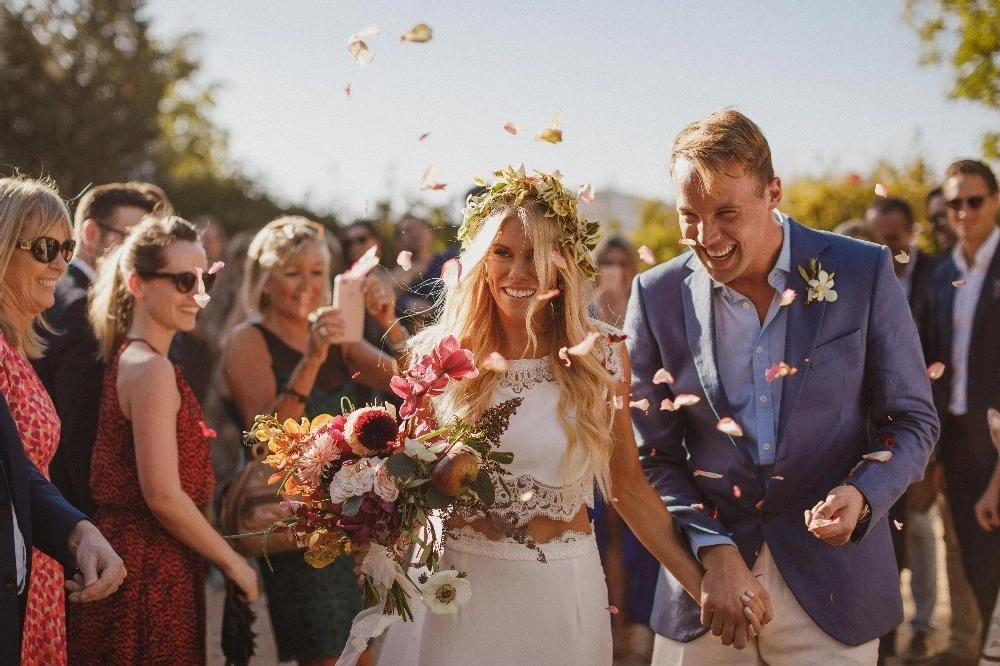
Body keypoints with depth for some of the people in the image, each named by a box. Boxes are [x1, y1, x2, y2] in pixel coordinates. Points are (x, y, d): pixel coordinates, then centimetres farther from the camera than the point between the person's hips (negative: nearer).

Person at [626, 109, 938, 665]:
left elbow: (912, 421, 0)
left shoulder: (862, 274, -6)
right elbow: (651, 452, 2)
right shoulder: (658, 295, -2)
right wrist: (713, 551, -11)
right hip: (704, 579, 1)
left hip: (832, 585, -1)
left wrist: (861, 494, -19)